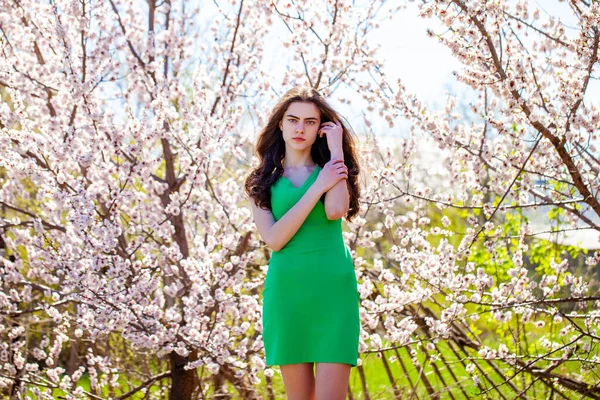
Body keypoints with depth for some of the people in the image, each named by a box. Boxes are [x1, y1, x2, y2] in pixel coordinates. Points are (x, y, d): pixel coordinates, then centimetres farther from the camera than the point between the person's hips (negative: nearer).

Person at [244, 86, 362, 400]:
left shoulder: (331, 170, 9)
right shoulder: (262, 182, 9)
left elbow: (335, 211, -14)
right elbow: (273, 239, -8)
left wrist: (336, 148, -6)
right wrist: (317, 188, -11)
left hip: (332, 289, -1)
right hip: (286, 290, 1)